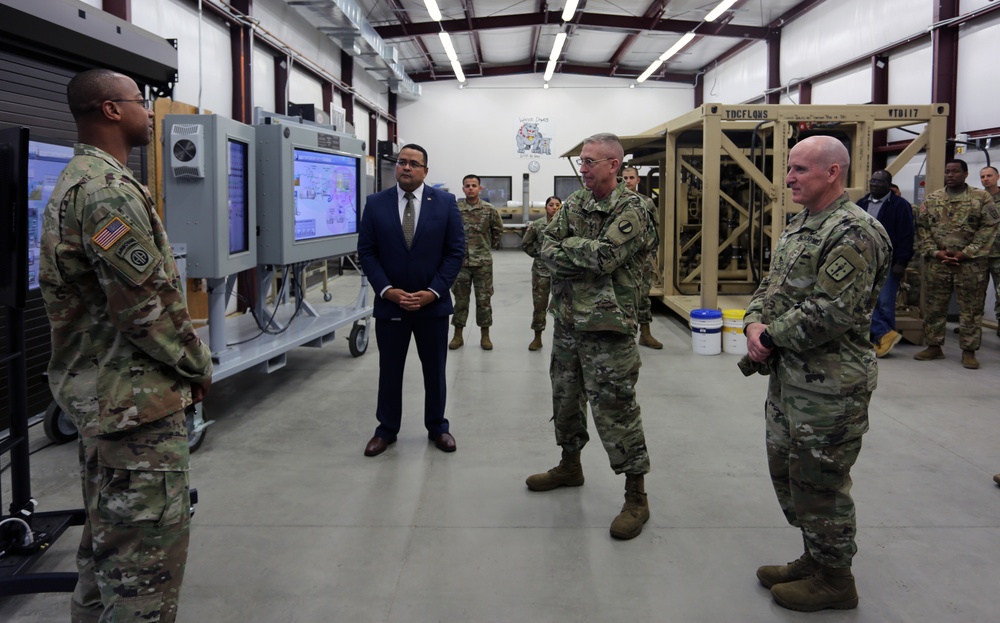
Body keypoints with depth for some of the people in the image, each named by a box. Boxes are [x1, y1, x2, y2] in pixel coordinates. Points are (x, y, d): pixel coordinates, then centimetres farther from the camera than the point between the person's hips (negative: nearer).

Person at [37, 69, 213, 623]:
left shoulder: (75, 182, 15)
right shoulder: (109, 191, -19)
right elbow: (149, 305, -23)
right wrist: (198, 368, -7)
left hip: (97, 391, 11)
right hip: (137, 399, -11)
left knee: (108, 538, 22)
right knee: (147, 553, -3)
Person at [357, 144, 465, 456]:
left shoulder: (445, 202, -1)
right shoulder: (375, 204, 1)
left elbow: (455, 251, -4)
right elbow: (366, 252, 0)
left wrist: (433, 291, -12)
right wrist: (387, 290, -12)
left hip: (433, 303, 0)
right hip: (390, 303, 1)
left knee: (435, 369, 11)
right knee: (389, 370, 10)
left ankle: (437, 427, 27)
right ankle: (386, 430, 24)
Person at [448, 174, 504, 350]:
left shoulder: (489, 209, -1)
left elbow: (498, 229, 13)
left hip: (483, 262, 0)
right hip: (461, 261, 1)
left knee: (484, 299, 5)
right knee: (460, 299, 7)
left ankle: (485, 335, 15)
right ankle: (458, 334, 16)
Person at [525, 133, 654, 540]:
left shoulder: (632, 210, -11)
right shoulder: (574, 204, 10)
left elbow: (604, 256, -24)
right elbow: (547, 249, 0)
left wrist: (567, 247, -8)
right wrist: (587, 258, -16)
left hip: (607, 327, -7)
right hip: (567, 321, 7)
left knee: (615, 409, -5)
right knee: (565, 398, 20)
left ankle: (636, 497, 7)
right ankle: (570, 465, 41)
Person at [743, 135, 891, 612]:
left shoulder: (854, 233, -18)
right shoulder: (799, 226, 13)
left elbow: (830, 313, -26)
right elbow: (770, 285, 17)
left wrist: (772, 336, -15)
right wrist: (755, 323, -3)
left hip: (829, 384, -10)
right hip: (788, 374, 10)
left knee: (818, 482, 2)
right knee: (786, 470, 19)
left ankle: (834, 578, 21)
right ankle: (814, 558, 36)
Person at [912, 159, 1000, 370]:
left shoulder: (982, 198, 1)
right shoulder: (931, 200, 8)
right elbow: (922, 228, 5)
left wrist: (965, 253, -12)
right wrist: (935, 252, -8)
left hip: (970, 263, -2)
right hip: (937, 263, 2)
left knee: (971, 308, 2)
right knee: (934, 306, 7)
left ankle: (969, 351, 11)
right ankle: (934, 346, 18)